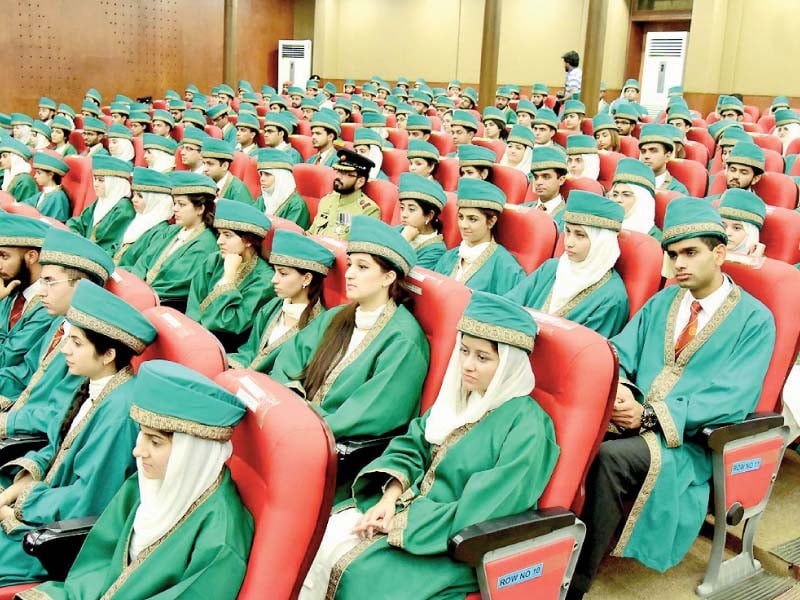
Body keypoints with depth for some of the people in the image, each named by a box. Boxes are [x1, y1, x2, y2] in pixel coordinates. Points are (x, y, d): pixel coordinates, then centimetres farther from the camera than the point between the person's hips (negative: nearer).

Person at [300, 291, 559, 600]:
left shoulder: (527, 426, -18)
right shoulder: (460, 397, 7)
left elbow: (481, 513, -22)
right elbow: (411, 447, 7)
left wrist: (403, 521, -18)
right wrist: (390, 497, -11)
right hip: (410, 507, 7)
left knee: (359, 573, -23)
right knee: (325, 533, -10)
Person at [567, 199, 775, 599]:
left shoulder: (755, 319, -2)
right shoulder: (661, 302, 16)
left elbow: (731, 400, -12)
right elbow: (620, 353, 11)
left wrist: (651, 414, -21)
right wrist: (618, 388, -14)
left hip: (690, 441, -4)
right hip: (632, 420, 5)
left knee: (610, 456, -34)